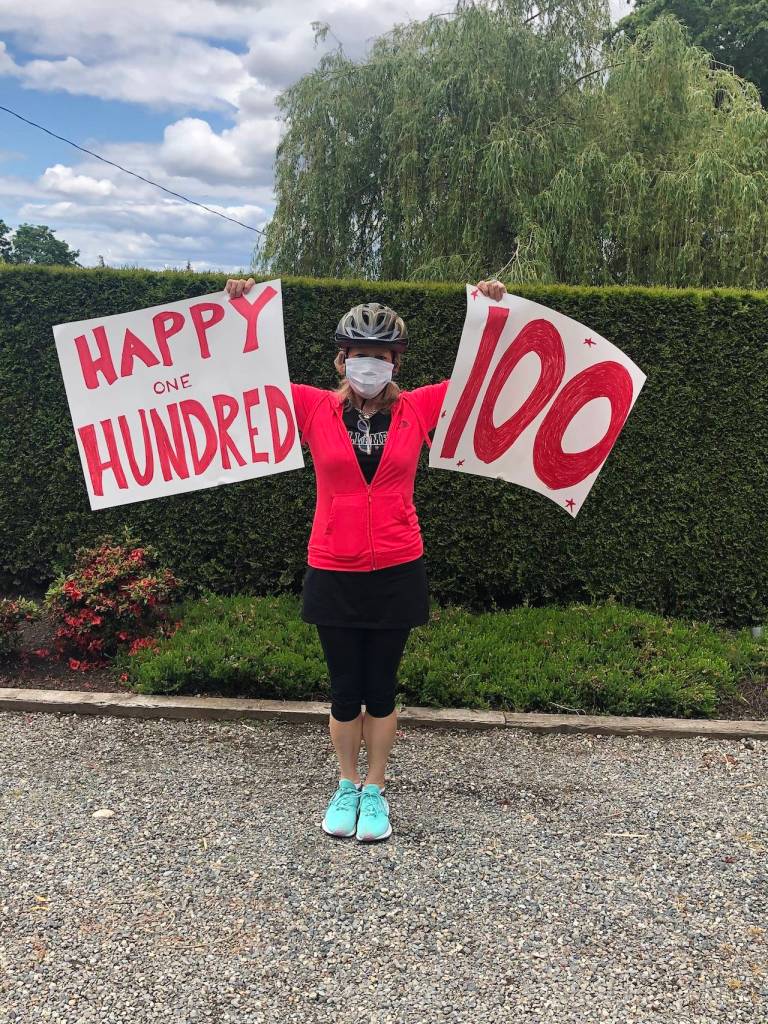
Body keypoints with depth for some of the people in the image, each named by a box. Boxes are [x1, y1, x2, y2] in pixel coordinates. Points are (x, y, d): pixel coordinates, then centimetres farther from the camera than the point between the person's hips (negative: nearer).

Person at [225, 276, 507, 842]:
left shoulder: (417, 409, 0)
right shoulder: (315, 409, -1)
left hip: (396, 573, 0)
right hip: (333, 574, 0)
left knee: (381, 688, 11)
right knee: (345, 689, 11)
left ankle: (375, 790, 30)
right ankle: (346, 786, 33)